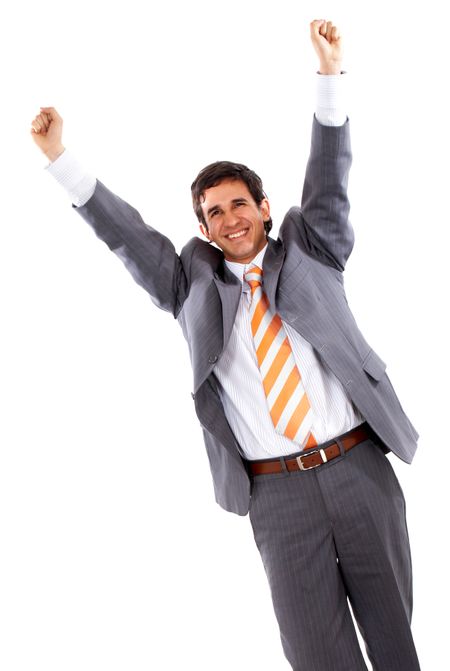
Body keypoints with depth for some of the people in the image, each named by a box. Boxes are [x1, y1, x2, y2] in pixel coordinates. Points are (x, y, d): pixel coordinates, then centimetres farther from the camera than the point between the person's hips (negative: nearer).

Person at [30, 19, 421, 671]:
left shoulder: (310, 254, 10)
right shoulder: (194, 284, 10)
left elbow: (329, 182, 0)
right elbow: (123, 233, 7)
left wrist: (330, 75, -9)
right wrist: (59, 158, 3)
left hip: (361, 469, 1)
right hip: (276, 490, 0)